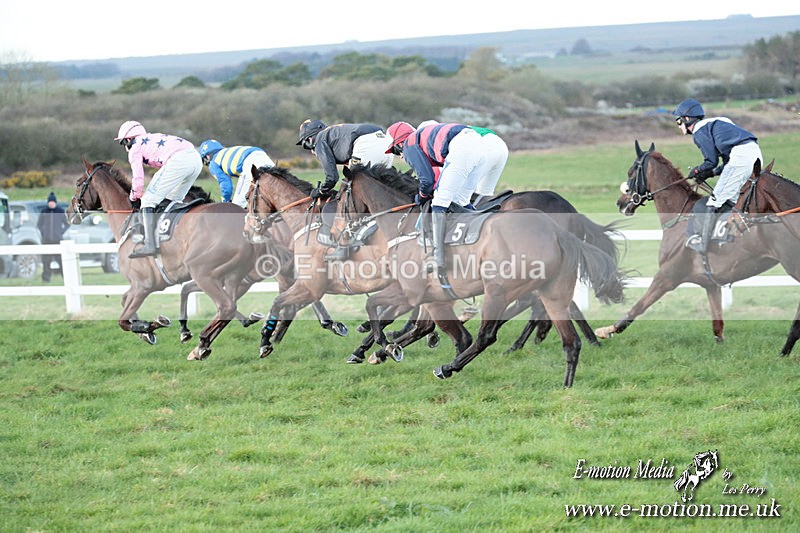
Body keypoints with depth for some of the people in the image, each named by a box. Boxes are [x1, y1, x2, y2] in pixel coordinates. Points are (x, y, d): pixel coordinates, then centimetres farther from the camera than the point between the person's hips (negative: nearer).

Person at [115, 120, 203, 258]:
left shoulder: (135, 148, 15)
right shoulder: (154, 138, 38)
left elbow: (138, 178, 9)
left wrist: (134, 198, 26)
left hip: (178, 161, -8)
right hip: (196, 158, 8)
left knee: (148, 200, -1)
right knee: (174, 200, 26)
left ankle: (149, 244, -11)